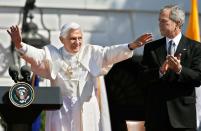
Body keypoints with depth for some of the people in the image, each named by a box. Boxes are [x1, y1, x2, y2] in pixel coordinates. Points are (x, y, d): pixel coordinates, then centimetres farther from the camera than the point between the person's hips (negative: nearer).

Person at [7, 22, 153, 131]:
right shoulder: (53, 55, 1)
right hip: (62, 112, -1)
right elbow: (35, 55, -15)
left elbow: (110, 53, -10)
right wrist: (20, 45, -36)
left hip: (87, 113, 2)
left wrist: (131, 46, -28)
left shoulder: (91, 53, 4)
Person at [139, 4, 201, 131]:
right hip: (156, 112, 2)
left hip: (183, 112, -2)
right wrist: (160, 71, -18)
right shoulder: (151, 47, 10)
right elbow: (143, 77, 1)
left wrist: (179, 69, -21)